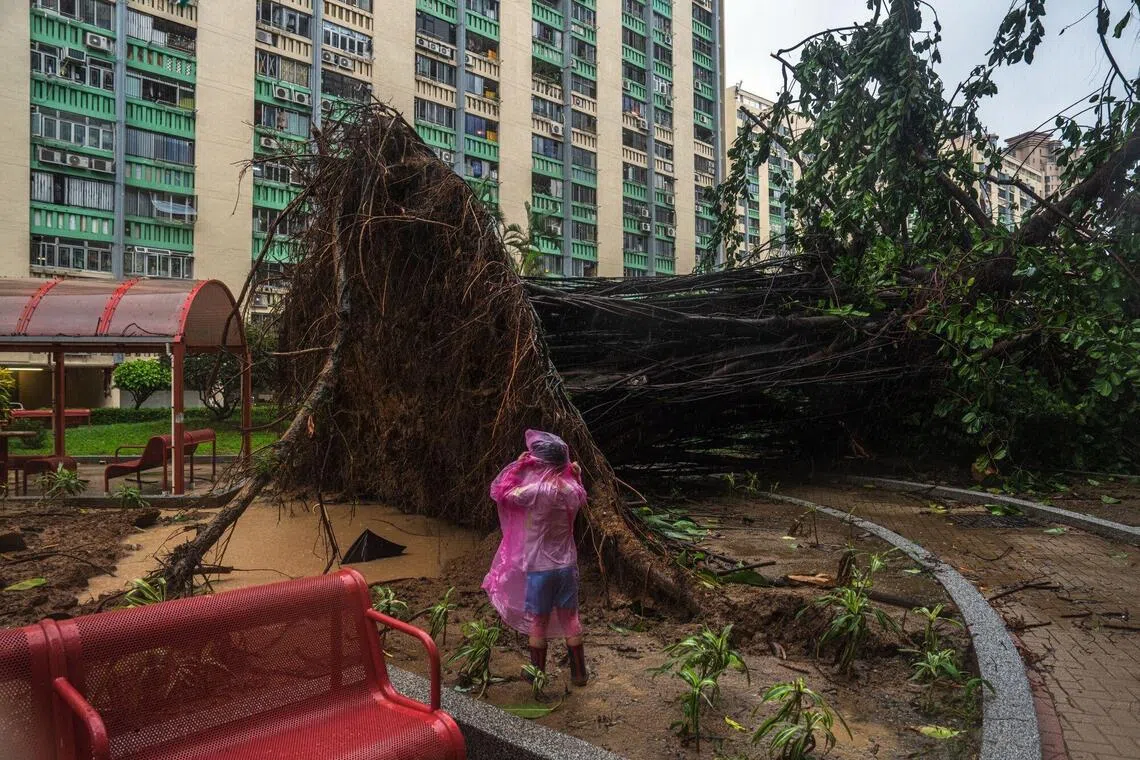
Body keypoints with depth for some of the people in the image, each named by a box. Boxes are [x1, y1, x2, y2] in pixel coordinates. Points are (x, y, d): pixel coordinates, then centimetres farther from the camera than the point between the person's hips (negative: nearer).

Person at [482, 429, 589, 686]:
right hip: (567, 565, 4)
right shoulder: (573, 490, -6)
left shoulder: (535, 491, -21)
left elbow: (498, 491, -8)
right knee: (570, 619, 18)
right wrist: (576, 475, 12)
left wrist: (518, 464, -5)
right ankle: (579, 673, 28)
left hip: (539, 567, -4)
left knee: (538, 623, 12)